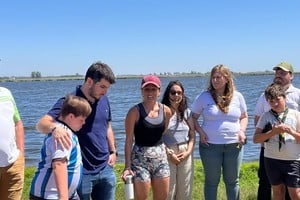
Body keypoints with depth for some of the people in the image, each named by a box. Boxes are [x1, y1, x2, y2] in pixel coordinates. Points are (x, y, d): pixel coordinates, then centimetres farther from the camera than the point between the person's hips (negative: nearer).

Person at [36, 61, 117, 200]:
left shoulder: (104, 100, 4)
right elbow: (41, 123, -25)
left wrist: (113, 151, 11)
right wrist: (55, 128, -47)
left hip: (106, 169, 6)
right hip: (81, 172, -6)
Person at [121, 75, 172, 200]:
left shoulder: (166, 111, 3)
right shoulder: (135, 111, -10)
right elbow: (129, 140, -10)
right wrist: (127, 166, -13)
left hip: (161, 157, 5)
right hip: (140, 158, -5)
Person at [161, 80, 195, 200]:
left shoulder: (187, 112, 9)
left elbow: (192, 135, 9)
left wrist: (188, 152, -5)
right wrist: (169, 153, -12)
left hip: (185, 155, 4)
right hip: (167, 154, -4)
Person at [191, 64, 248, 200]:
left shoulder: (237, 96, 3)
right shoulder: (204, 97, -3)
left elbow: (244, 117, 13)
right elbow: (193, 117, 3)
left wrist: (242, 130, -4)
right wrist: (200, 132, -11)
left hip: (234, 145, 2)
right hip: (210, 145, -2)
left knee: (232, 181, 13)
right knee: (211, 181, 9)